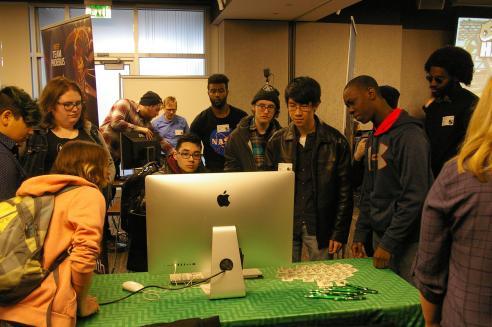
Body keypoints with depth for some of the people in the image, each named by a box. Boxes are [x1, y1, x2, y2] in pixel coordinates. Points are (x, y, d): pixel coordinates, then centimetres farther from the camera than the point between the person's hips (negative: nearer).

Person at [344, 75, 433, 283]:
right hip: (380, 235, 8)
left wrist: (388, 243, -17)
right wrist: (360, 234, 12)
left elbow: (415, 197, -20)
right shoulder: (373, 137, 12)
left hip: (407, 242, -8)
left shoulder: (409, 135, -15)